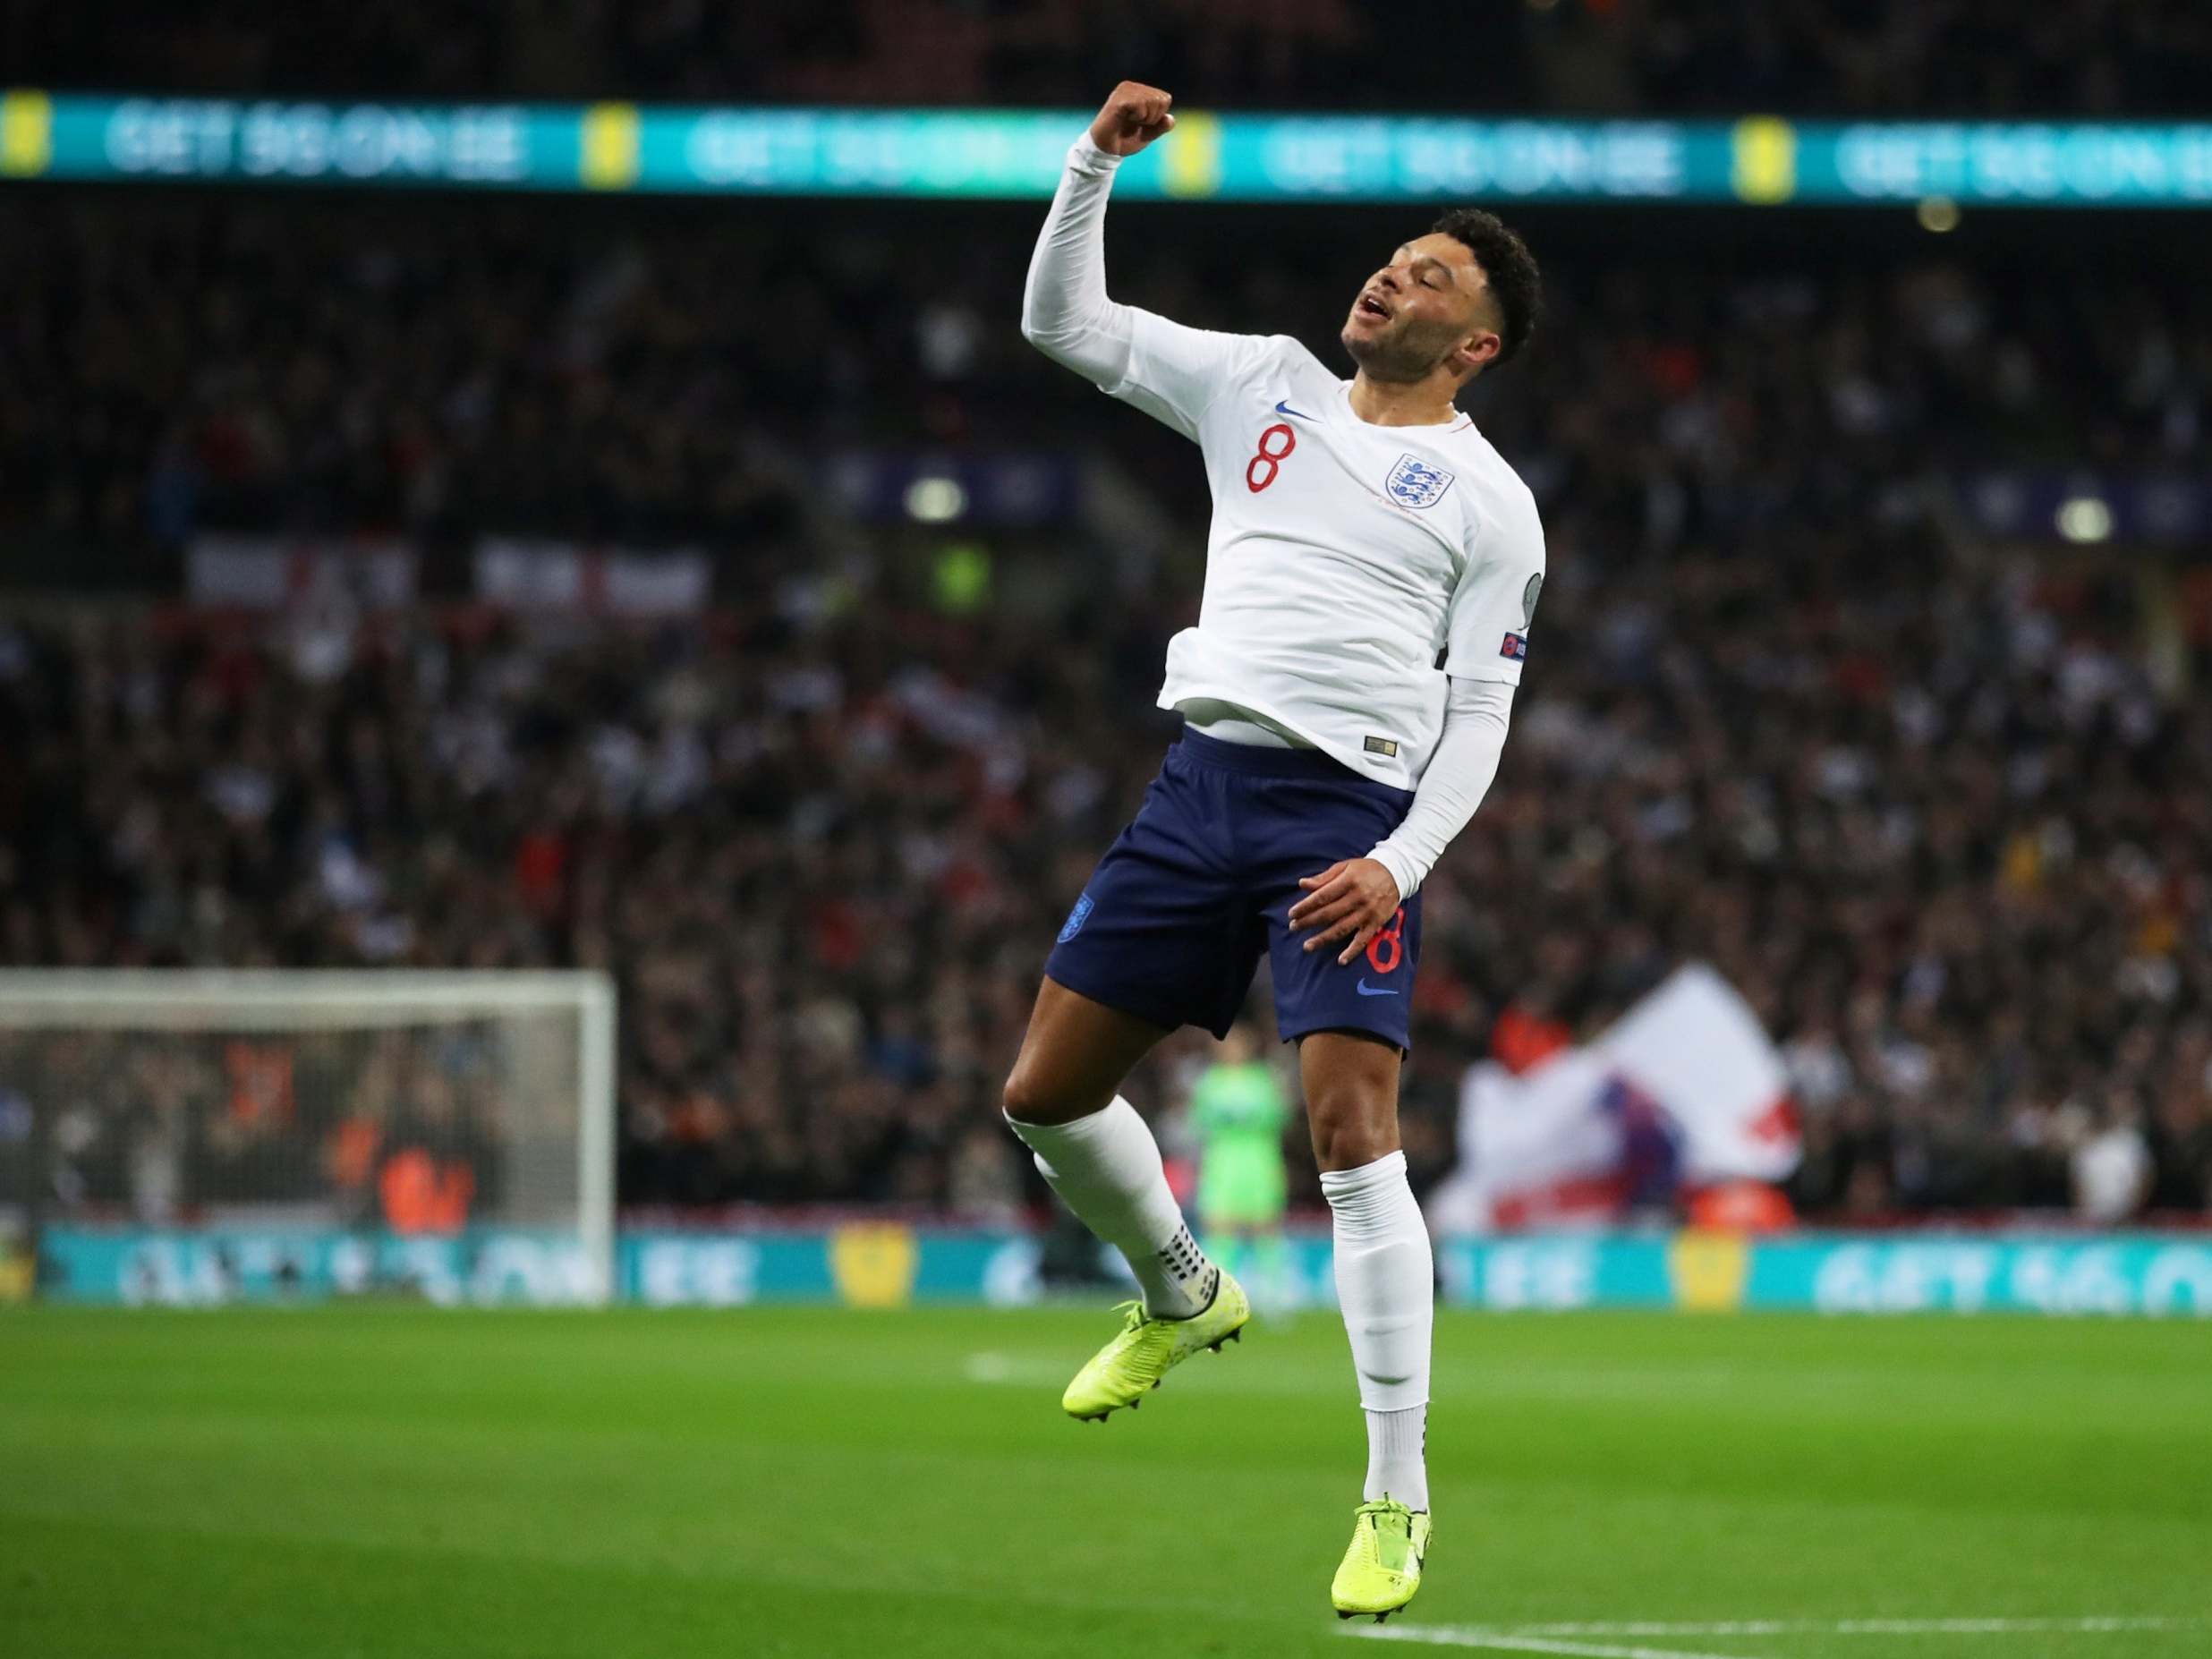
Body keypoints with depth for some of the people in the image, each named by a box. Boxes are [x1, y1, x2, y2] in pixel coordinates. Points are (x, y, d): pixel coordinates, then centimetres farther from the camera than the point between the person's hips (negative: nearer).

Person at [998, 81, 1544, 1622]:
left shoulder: (1490, 500, 6)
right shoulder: (1265, 385, 17)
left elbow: (1478, 719, 2)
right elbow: (1064, 320, 19)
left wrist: (1401, 864, -13)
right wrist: (1098, 162, 4)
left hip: (1352, 815, -5)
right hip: (1204, 782, 5)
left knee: (1353, 1134, -16)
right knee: (1047, 1092, 4)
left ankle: (1398, 1503, -9)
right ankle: (1183, 1296, 34)